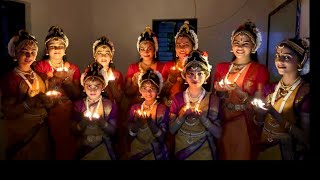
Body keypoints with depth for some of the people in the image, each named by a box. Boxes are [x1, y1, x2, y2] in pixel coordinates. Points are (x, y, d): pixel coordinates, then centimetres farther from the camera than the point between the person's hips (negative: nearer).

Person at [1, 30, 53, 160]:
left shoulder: (38, 75, 5)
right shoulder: (10, 78, -12)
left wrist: (47, 100, -6)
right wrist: (28, 101, -29)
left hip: (41, 128, 6)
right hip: (21, 131, -6)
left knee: (43, 156, 14)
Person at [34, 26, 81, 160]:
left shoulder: (73, 68, 8)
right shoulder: (41, 66, 3)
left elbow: (77, 95, 1)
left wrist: (66, 78, -11)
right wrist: (55, 78, -16)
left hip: (69, 113, 2)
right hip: (49, 113, -1)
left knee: (69, 146, -5)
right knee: (51, 147, -8)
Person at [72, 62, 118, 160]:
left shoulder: (110, 104, 0)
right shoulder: (78, 105, 3)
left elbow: (112, 131, -2)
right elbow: (75, 132, 3)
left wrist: (101, 122, -18)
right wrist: (84, 121, -15)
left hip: (104, 147, 0)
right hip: (84, 147, 1)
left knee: (102, 155, -21)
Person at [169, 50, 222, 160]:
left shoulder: (213, 99, -10)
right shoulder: (178, 97, -6)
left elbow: (218, 134, -11)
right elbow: (171, 130, -5)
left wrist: (202, 117, -25)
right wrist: (183, 115, -21)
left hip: (205, 153, -1)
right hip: (181, 152, 1)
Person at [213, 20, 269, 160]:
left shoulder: (260, 70, -7)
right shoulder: (221, 67, 4)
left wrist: (240, 93, -23)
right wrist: (220, 91, -9)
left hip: (246, 126, -3)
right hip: (223, 123, 4)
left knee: (243, 156, 11)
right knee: (223, 156, 16)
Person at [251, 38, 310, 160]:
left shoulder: (305, 92, -18)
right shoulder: (271, 88, -4)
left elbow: (305, 137, -20)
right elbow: (260, 123, 4)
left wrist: (274, 114, -28)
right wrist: (259, 112, -17)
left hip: (287, 151, -4)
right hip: (264, 147, 4)